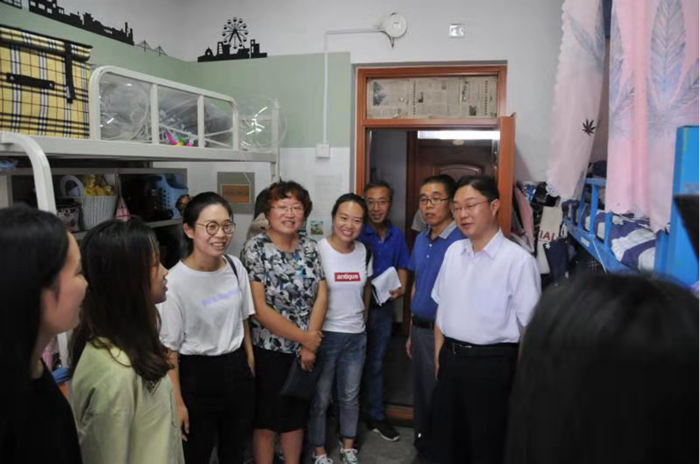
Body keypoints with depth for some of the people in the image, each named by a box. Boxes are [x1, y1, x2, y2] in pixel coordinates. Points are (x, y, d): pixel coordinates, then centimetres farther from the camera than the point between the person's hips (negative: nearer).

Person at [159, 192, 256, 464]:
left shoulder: (236, 267, -5)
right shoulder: (175, 281, -22)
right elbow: (169, 349, -16)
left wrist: (250, 360, 12)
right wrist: (177, 402, -13)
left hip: (237, 369, 5)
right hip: (198, 376, -5)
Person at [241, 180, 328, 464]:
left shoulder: (310, 247, 2)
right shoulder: (254, 248, -14)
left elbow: (321, 295, 0)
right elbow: (259, 309, -18)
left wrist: (310, 342, -10)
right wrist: (303, 337, -15)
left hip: (305, 350, 5)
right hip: (269, 350, -5)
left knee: (297, 416, 19)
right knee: (266, 421, 11)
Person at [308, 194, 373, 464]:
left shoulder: (364, 252, -1)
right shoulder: (317, 251, -16)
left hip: (356, 335, 4)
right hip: (325, 335, -4)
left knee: (350, 397, 18)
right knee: (320, 398, 9)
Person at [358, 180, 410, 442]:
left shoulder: (397, 235, 2)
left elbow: (401, 267, 11)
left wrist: (401, 288, -7)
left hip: (384, 306, 4)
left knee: (376, 363, 17)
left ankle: (376, 417, 31)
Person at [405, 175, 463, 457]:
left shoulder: (461, 242, -17)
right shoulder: (420, 240, 8)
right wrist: (412, 332, 16)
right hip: (420, 329, 7)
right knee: (420, 392, 19)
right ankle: (422, 444, 38)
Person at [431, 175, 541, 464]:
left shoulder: (518, 260, -18)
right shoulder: (453, 252, 4)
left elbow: (530, 327, -15)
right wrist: (439, 357, 12)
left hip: (492, 365, -6)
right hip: (451, 359, 6)